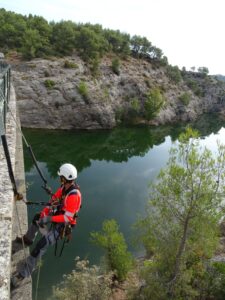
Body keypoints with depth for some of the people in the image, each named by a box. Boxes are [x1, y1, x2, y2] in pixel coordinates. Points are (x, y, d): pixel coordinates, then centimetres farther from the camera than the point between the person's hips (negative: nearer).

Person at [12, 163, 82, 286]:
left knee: (39, 247, -13)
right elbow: (53, 200, -1)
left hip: (62, 225, -9)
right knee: (37, 217, 28)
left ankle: (23, 274, 4)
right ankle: (28, 239, 52)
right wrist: (44, 214, -9)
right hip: (58, 216, 9)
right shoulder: (64, 187, -9)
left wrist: (49, 219, -33)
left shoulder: (74, 195, -36)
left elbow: (67, 218, -34)